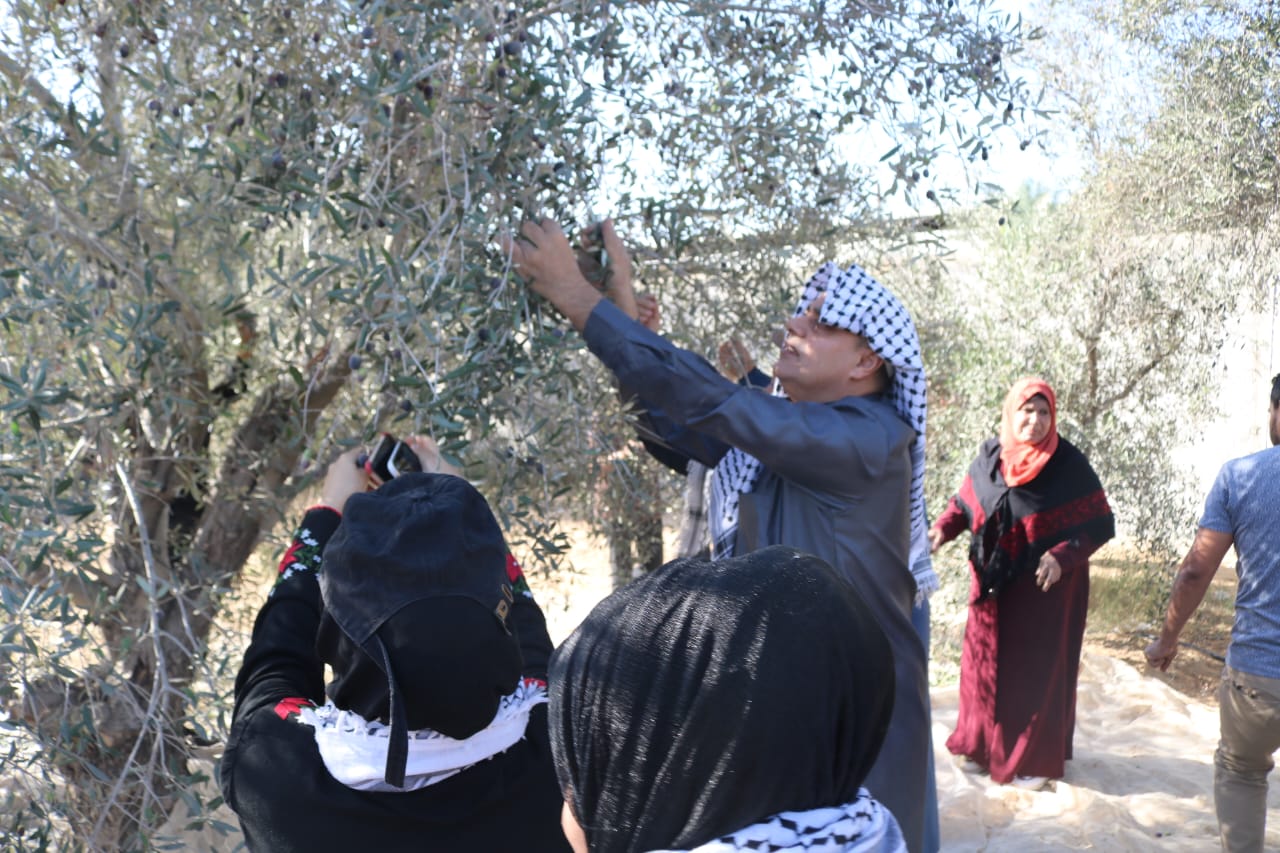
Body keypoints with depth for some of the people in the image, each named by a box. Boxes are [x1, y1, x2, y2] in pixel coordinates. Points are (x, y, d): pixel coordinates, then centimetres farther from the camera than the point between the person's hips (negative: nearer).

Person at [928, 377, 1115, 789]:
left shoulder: (1069, 465, -14)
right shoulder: (989, 455, -2)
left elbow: (1100, 524, -12)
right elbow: (966, 501, 10)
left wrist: (1063, 556, -27)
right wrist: (943, 528, -9)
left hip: (1044, 589, -4)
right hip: (993, 584, 4)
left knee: (1037, 669, 5)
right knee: (985, 661, 13)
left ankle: (1036, 758, 19)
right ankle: (984, 742, 31)